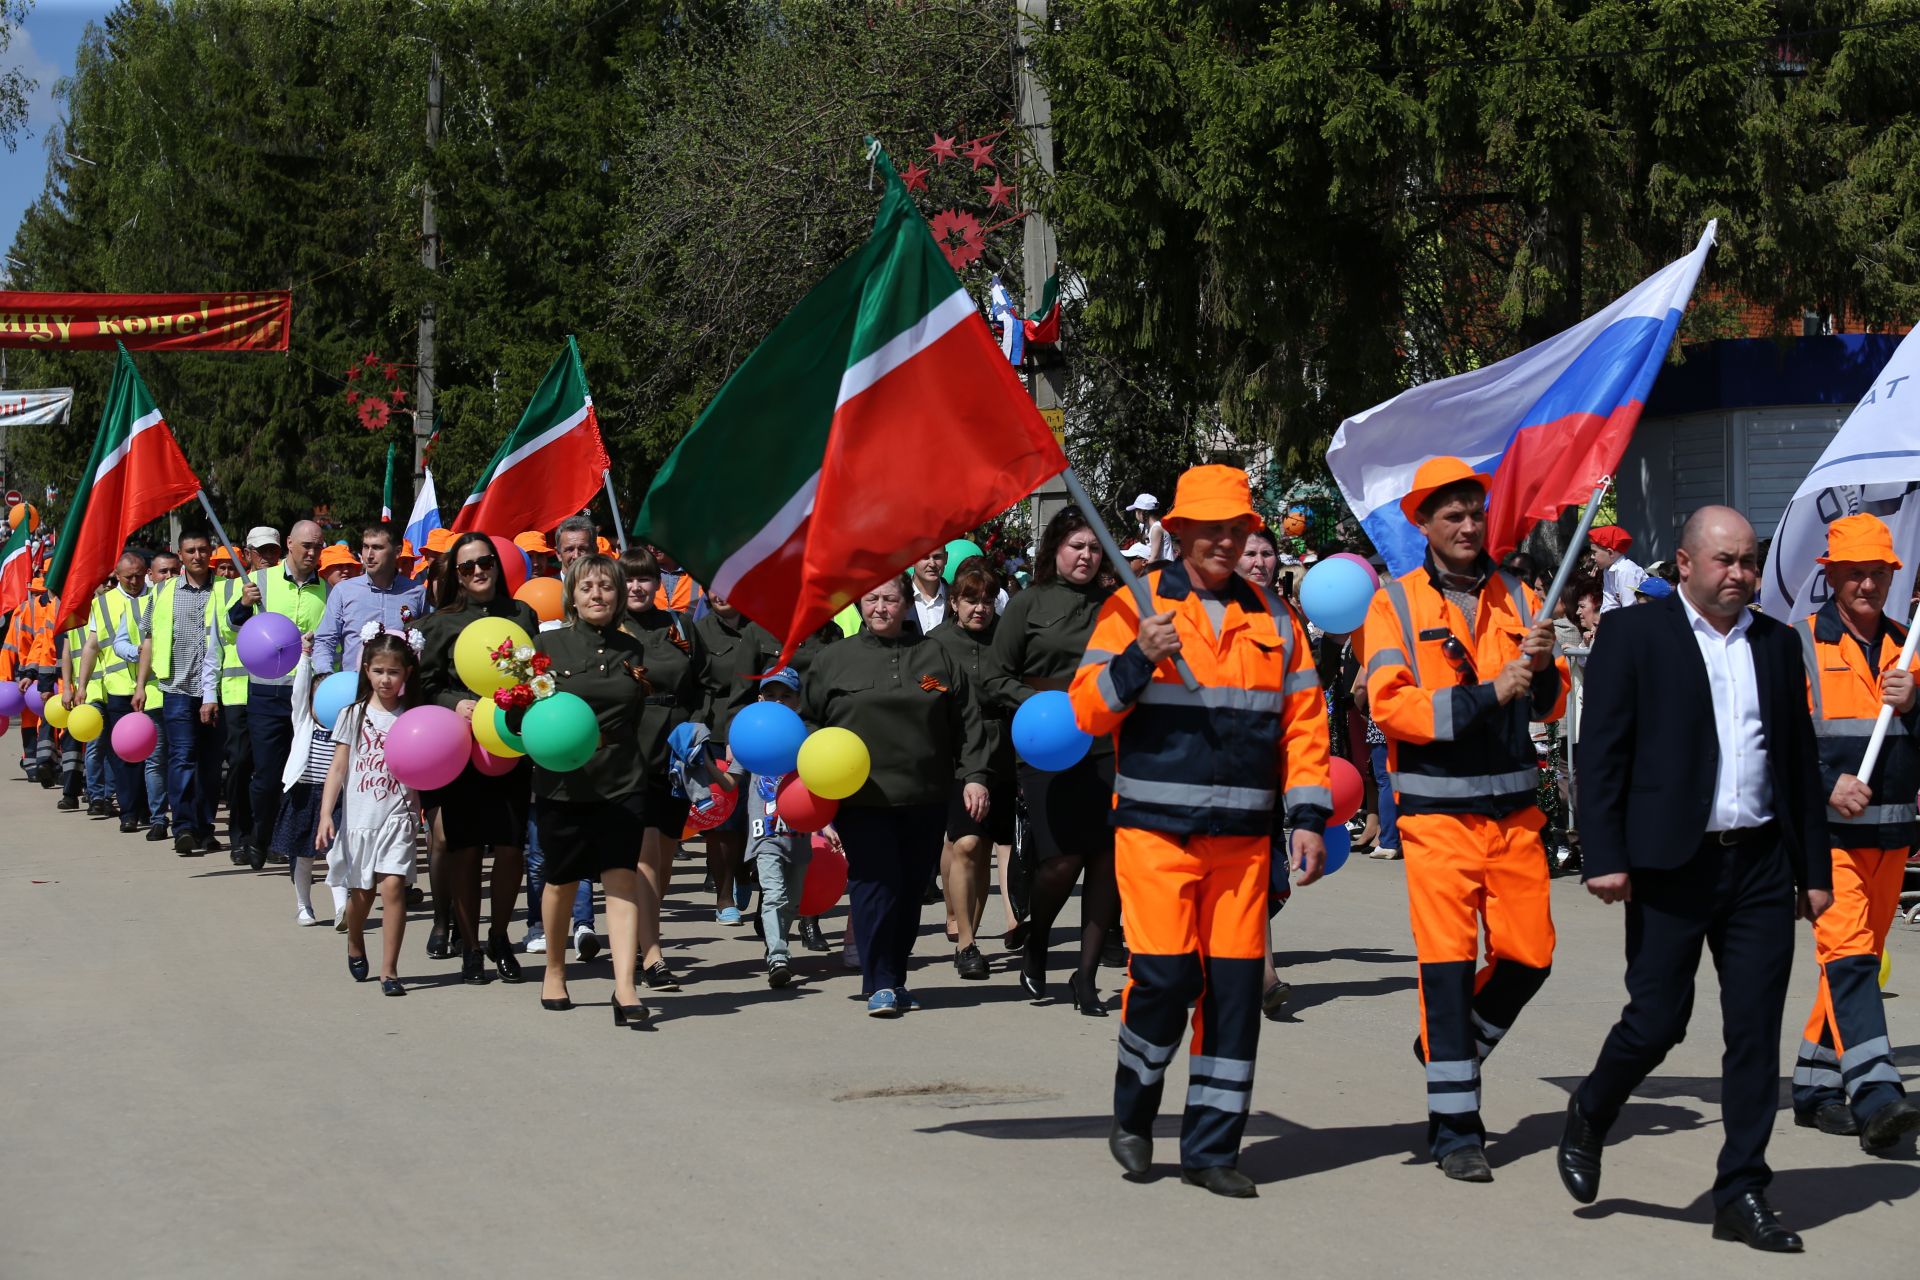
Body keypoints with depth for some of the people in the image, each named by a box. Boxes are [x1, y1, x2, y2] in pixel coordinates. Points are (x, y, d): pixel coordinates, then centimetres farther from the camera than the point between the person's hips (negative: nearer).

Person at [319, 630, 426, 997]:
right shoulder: (354, 715, 3)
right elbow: (338, 768, 1)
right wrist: (326, 814, -5)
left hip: (398, 817, -1)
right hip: (359, 816, 1)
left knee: (393, 885, -14)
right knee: (360, 892, 10)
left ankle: (389, 970, -10)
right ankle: (355, 946, 41)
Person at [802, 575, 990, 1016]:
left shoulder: (936, 657, 12)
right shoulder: (834, 659, 8)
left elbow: (968, 723, 12)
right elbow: (807, 719, 11)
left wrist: (974, 776, 3)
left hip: (925, 800, 3)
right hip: (861, 800, -2)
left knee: (911, 889, 7)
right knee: (875, 886, -11)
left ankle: (895, 978, 18)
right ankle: (879, 984, -7)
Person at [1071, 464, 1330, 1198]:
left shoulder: (1273, 619, 14)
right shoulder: (1136, 607, 2)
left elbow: (1302, 724, 14)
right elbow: (1087, 709, -3)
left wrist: (1308, 817, 5)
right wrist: (1140, 658, -19)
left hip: (1243, 836, 4)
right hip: (1155, 830, -4)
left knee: (1236, 985, 1)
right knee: (1165, 972, -12)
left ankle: (1211, 1149, 11)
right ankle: (1132, 1114, 14)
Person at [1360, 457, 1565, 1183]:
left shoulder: (1518, 599, 10)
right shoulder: (1396, 603, 0)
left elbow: (1550, 708, 8)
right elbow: (1389, 705, -12)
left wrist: (1542, 670, -14)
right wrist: (1486, 695, -18)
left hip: (1514, 809, 4)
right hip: (1438, 813, -4)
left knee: (1529, 956, 4)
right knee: (1448, 960, -4)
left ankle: (1449, 1047, 31)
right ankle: (1454, 1129, 2)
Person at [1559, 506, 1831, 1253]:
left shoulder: (1776, 644, 13)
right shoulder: (1632, 636, -1)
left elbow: (1801, 761, 15)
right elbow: (1599, 754, -5)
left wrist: (1815, 868, 12)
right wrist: (1604, 857, -13)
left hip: (1761, 864, 4)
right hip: (1671, 865, -4)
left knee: (1756, 1032, 2)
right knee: (1656, 1021, -2)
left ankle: (1742, 1193, 10)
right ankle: (1587, 1116, 27)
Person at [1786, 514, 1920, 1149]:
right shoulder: (1797, 644, -1)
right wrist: (1828, 783, -16)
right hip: (1827, 831, -5)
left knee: (1857, 962, 10)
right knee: (1848, 954, -16)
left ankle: (1815, 1087, 21)